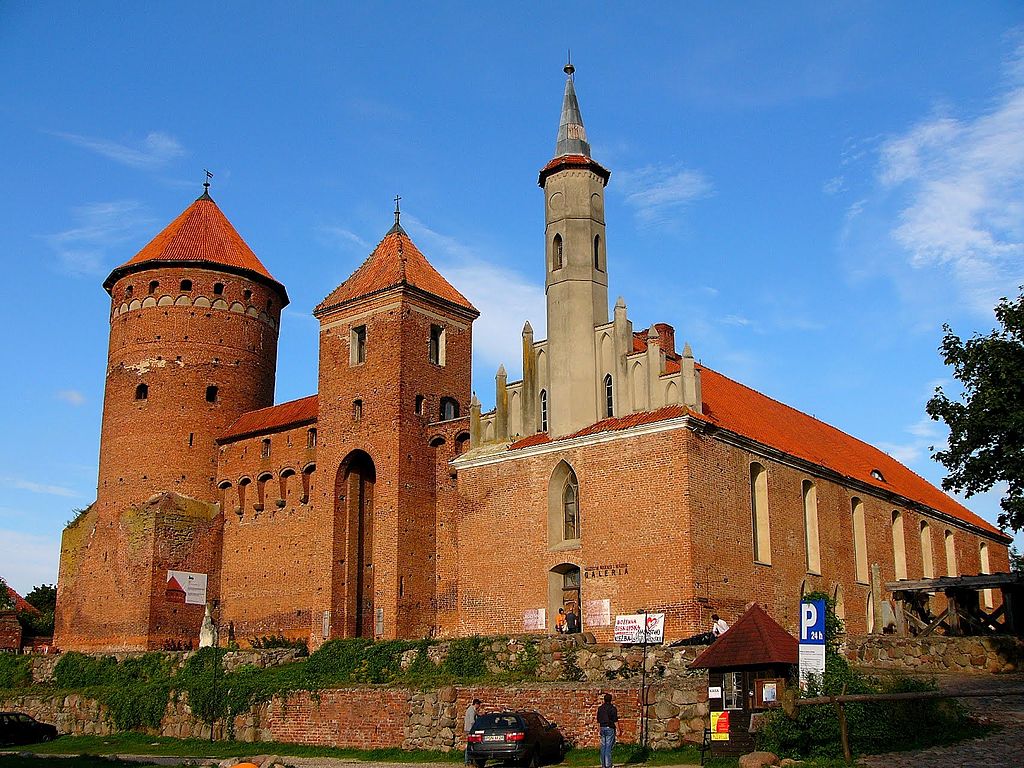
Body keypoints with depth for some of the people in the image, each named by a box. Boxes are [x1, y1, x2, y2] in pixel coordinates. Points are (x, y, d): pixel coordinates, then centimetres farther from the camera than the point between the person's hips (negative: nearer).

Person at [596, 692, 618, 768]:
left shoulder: (600, 708, 8)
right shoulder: (613, 708, -9)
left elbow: (598, 720, 12)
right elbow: (615, 721, -11)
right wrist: (618, 730, -6)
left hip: (602, 728, 5)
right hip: (610, 728, -5)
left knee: (603, 746, 11)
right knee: (608, 747, -5)